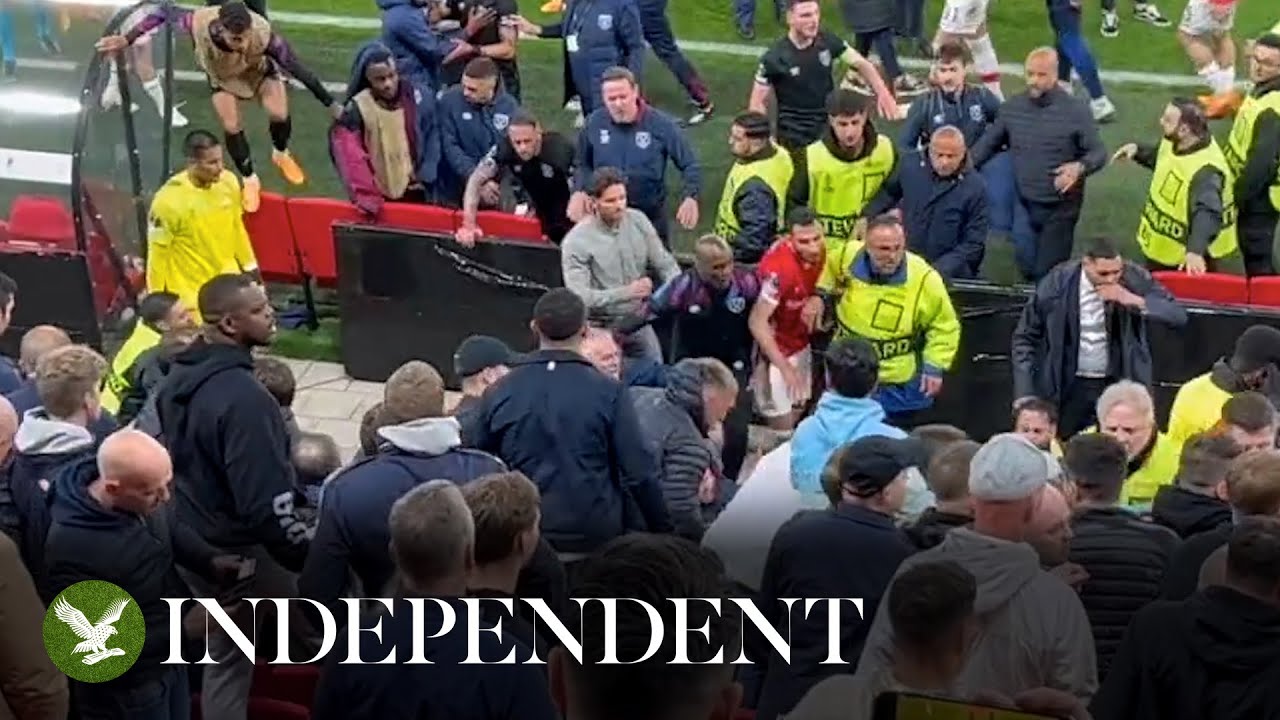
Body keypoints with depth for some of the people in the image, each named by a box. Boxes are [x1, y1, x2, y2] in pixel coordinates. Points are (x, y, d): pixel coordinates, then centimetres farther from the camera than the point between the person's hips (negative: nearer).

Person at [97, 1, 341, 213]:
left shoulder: (262, 34, -46)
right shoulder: (198, 23, -44)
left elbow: (298, 69, -37)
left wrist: (331, 105, -32)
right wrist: (126, 39, -19)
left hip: (261, 70, -1)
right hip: (222, 76, 1)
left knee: (279, 114, -18)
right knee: (231, 128, -9)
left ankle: (281, 154, 17)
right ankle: (250, 181, 17)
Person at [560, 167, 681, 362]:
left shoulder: (638, 220, -5)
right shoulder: (576, 241, -20)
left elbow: (665, 264, 0)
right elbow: (579, 296, -26)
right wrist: (626, 292, -35)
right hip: (601, 328, -4)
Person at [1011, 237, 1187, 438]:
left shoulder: (1134, 277, -11)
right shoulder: (1058, 283, -12)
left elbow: (1178, 316, -12)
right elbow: (1026, 337, -4)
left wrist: (1133, 300, -26)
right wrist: (1024, 395, -10)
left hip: (1120, 384, 0)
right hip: (1069, 386, 0)